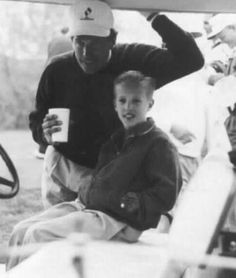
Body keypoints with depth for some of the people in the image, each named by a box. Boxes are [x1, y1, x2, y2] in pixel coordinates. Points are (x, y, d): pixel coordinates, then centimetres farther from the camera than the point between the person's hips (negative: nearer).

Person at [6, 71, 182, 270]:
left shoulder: (160, 144, -7)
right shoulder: (115, 139, 19)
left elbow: (165, 197, -13)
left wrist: (125, 202, -19)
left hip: (118, 221, -9)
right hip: (84, 205, 9)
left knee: (38, 234, -20)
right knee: (21, 230, -2)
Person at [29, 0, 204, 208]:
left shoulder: (133, 61, -16)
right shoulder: (57, 71, -11)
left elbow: (191, 60, -24)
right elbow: (36, 122, -1)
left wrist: (156, 18, -32)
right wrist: (44, 133, -26)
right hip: (62, 167, 2)